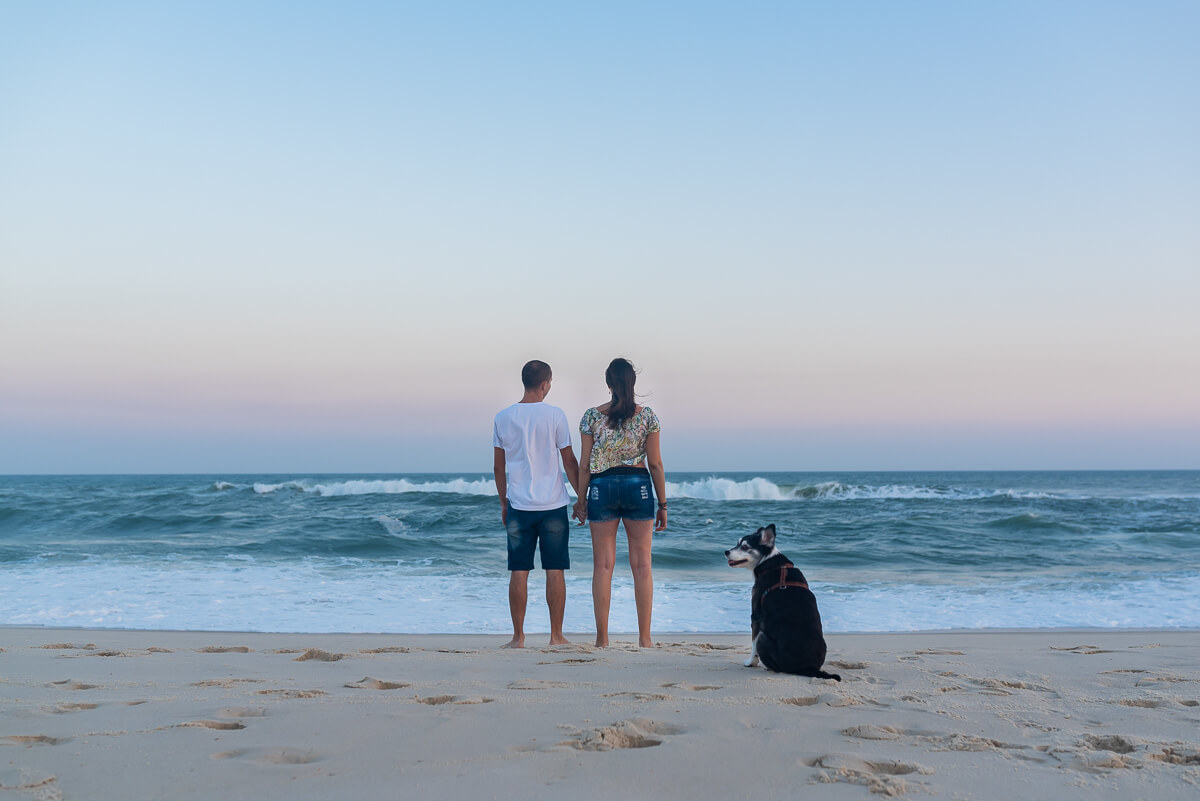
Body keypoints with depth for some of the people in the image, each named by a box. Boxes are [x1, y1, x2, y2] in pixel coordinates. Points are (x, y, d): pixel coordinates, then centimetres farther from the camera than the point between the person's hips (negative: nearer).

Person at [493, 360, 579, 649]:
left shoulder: (503, 418, 3)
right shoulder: (555, 415, -5)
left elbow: (498, 467, 8)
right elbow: (569, 462, -3)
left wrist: (503, 503, 18)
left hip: (518, 506, 2)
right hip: (553, 505, -2)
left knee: (519, 572, 5)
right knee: (555, 571, 5)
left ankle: (518, 637, 8)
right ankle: (556, 636, 8)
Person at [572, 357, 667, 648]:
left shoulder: (592, 416, -1)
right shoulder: (647, 415, -1)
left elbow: (584, 464, -1)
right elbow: (655, 464, -1)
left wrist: (581, 500, 8)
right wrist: (663, 504, 5)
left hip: (602, 487, 0)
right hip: (638, 486, 0)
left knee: (603, 565, 5)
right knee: (641, 564, 5)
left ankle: (602, 638, 6)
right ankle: (645, 638, 6)